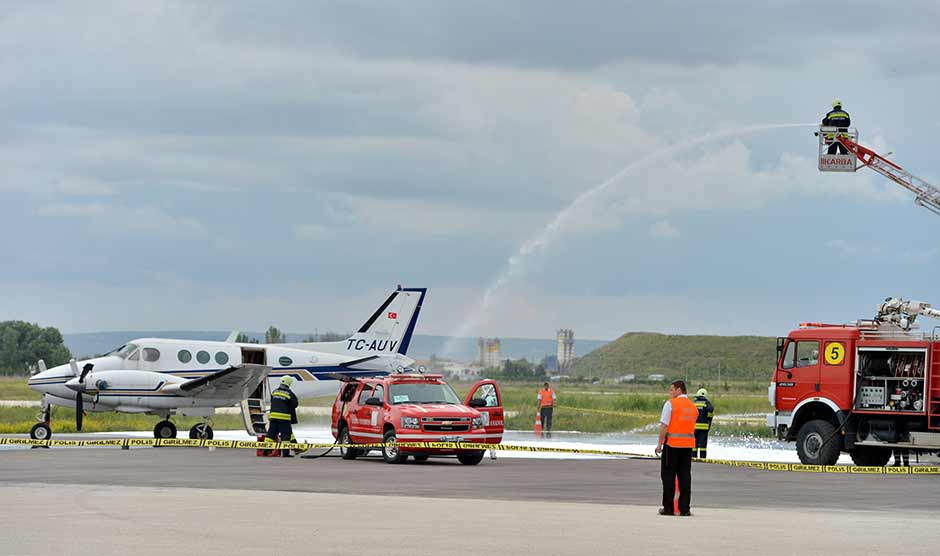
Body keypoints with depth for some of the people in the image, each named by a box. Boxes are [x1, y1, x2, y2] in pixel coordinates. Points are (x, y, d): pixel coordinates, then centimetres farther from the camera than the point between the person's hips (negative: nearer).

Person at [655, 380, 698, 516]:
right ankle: (685, 508, 6)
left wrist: (660, 443, -10)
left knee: (668, 475, 2)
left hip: (672, 444, -5)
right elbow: (692, 426, 12)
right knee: (685, 476, 7)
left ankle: (668, 508, 3)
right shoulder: (693, 407, 12)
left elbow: (664, 425, -13)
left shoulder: (670, 404, -8)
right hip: (688, 444, 5)